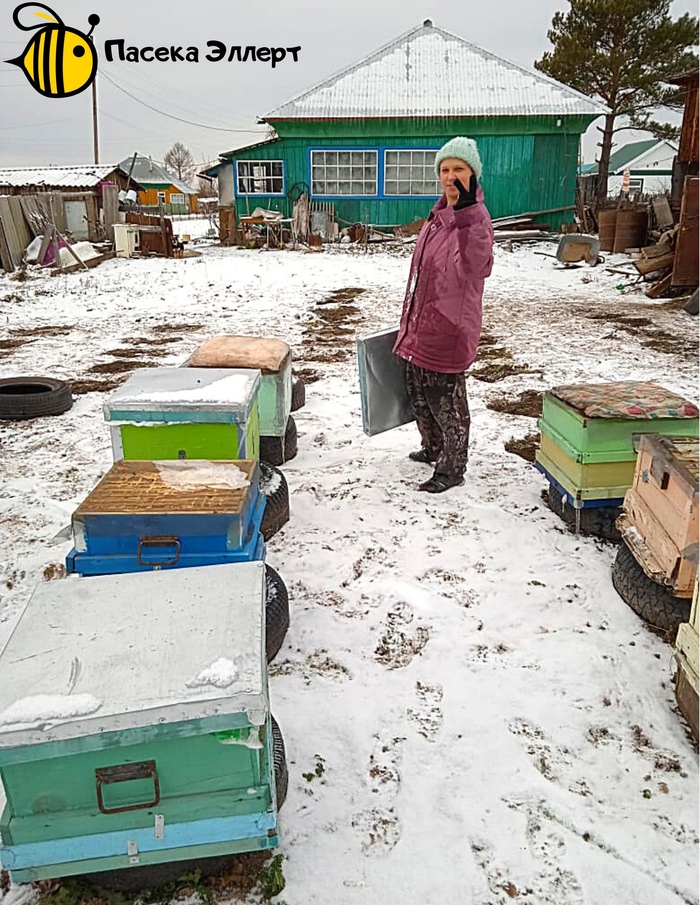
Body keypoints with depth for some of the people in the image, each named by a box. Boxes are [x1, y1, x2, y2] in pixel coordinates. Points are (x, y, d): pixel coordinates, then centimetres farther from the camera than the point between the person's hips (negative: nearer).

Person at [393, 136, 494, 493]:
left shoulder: (474, 218, -17)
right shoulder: (439, 215, 11)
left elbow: (473, 265, -38)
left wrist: (467, 212, -50)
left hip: (448, 328, -9)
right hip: (421, 324, 9)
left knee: (446, 400, 3)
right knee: (418, 395, 21)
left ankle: (452, 469, 19)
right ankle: (433, 449, 42)